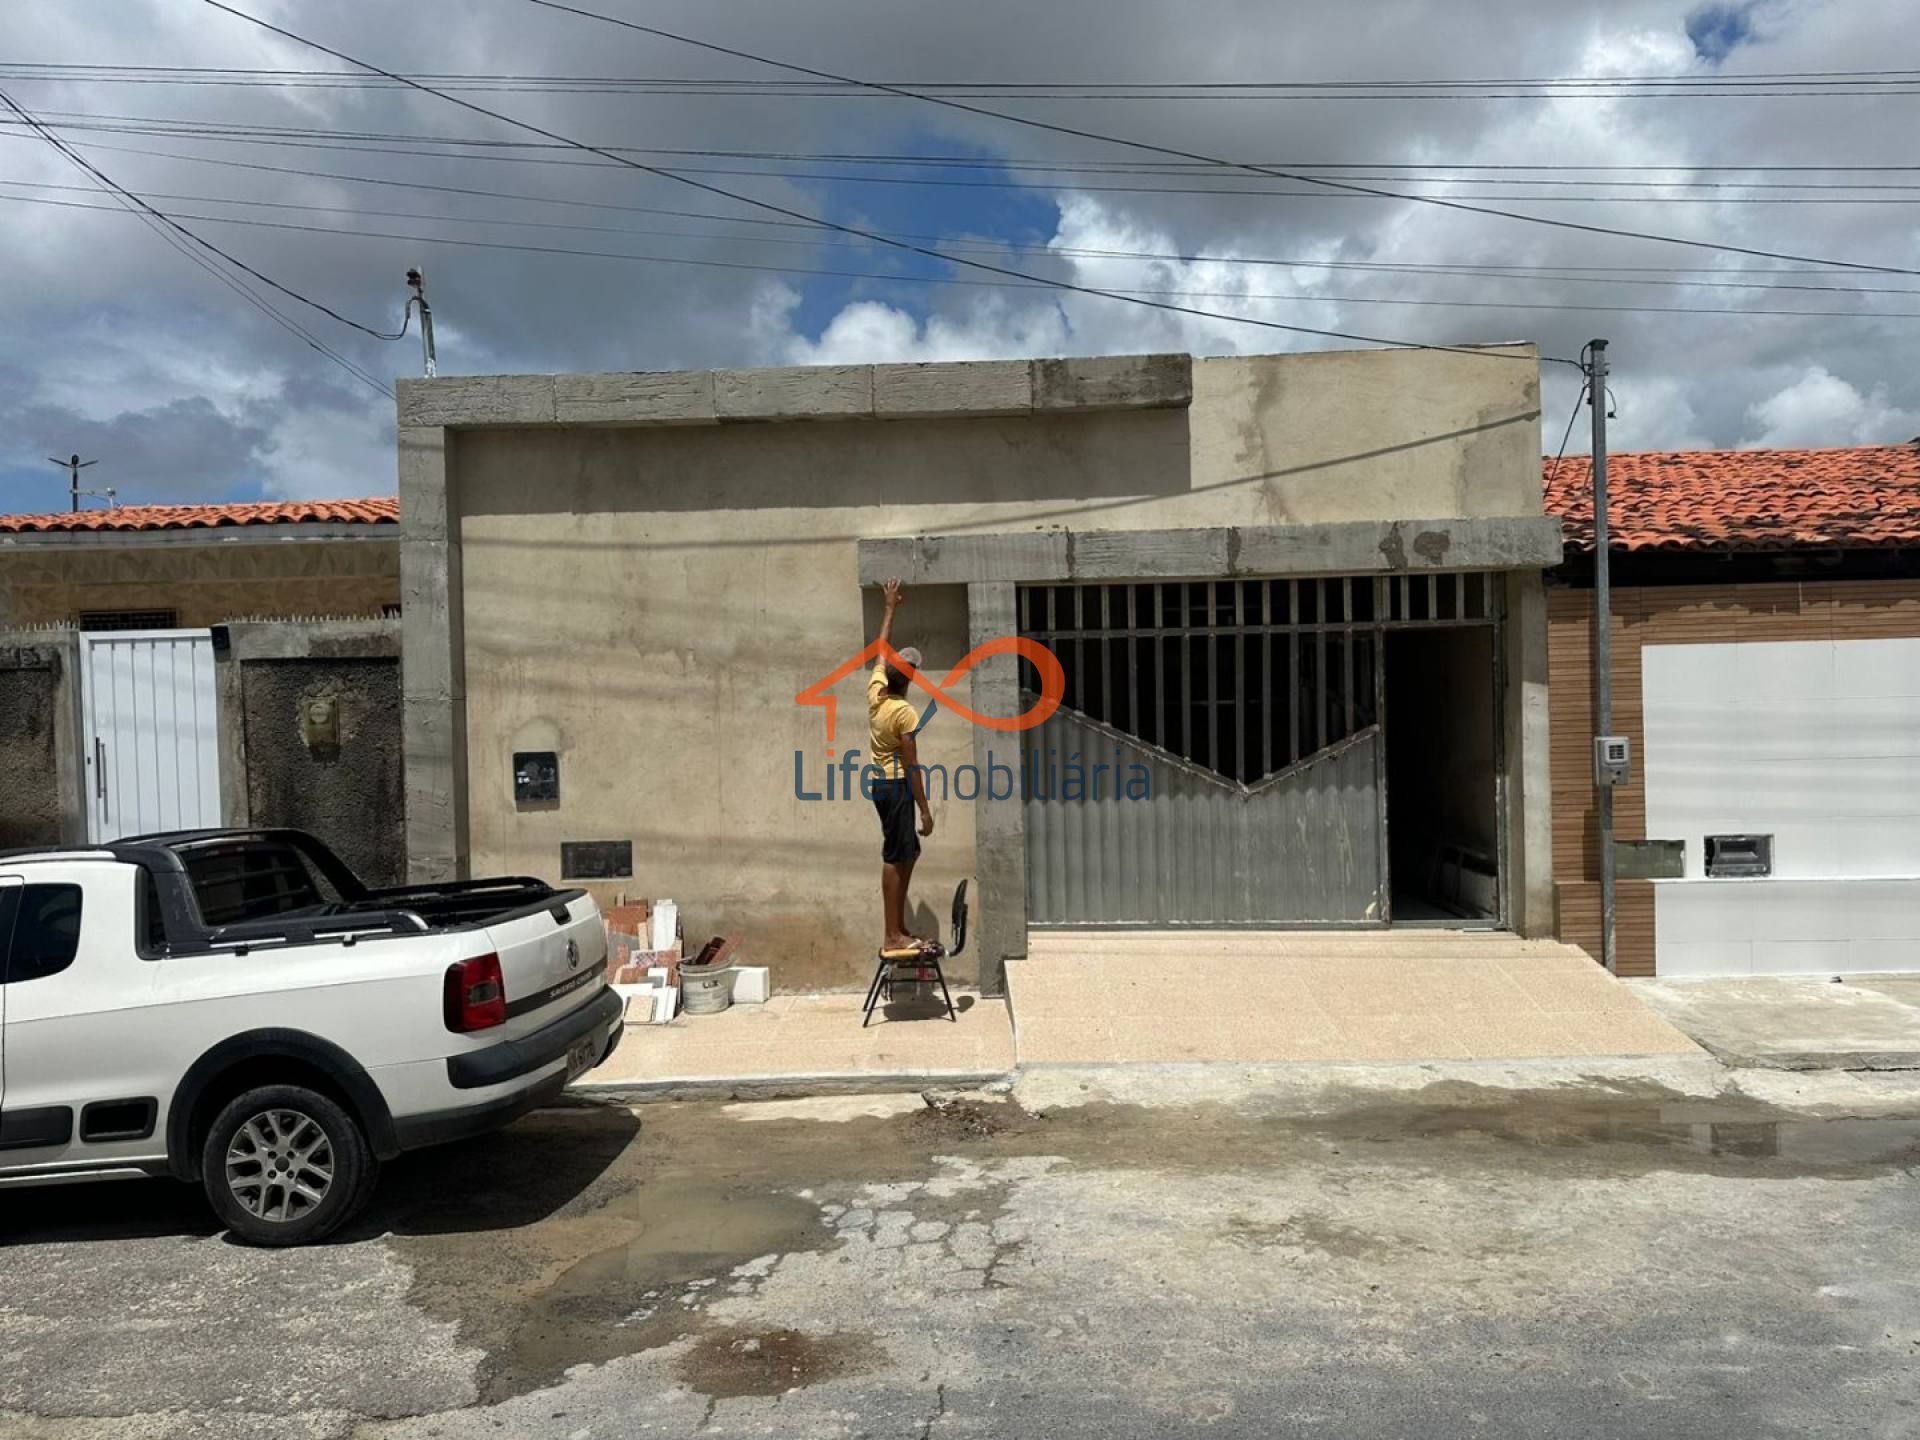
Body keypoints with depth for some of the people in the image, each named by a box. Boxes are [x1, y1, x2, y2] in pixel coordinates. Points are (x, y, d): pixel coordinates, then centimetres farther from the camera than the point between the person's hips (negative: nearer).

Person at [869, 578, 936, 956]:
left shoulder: (875, 692, 3)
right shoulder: (904, 712, -18)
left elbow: (881, 650, 19)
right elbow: (912, 765, -18)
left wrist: (890, 608, 26)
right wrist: (925, 809, -14)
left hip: (881, 783, 9)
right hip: (896, 786, -9)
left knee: (906, 854, 14)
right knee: (895, 859, -6)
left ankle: (899, 929, 17)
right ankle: (892, 936, -3)